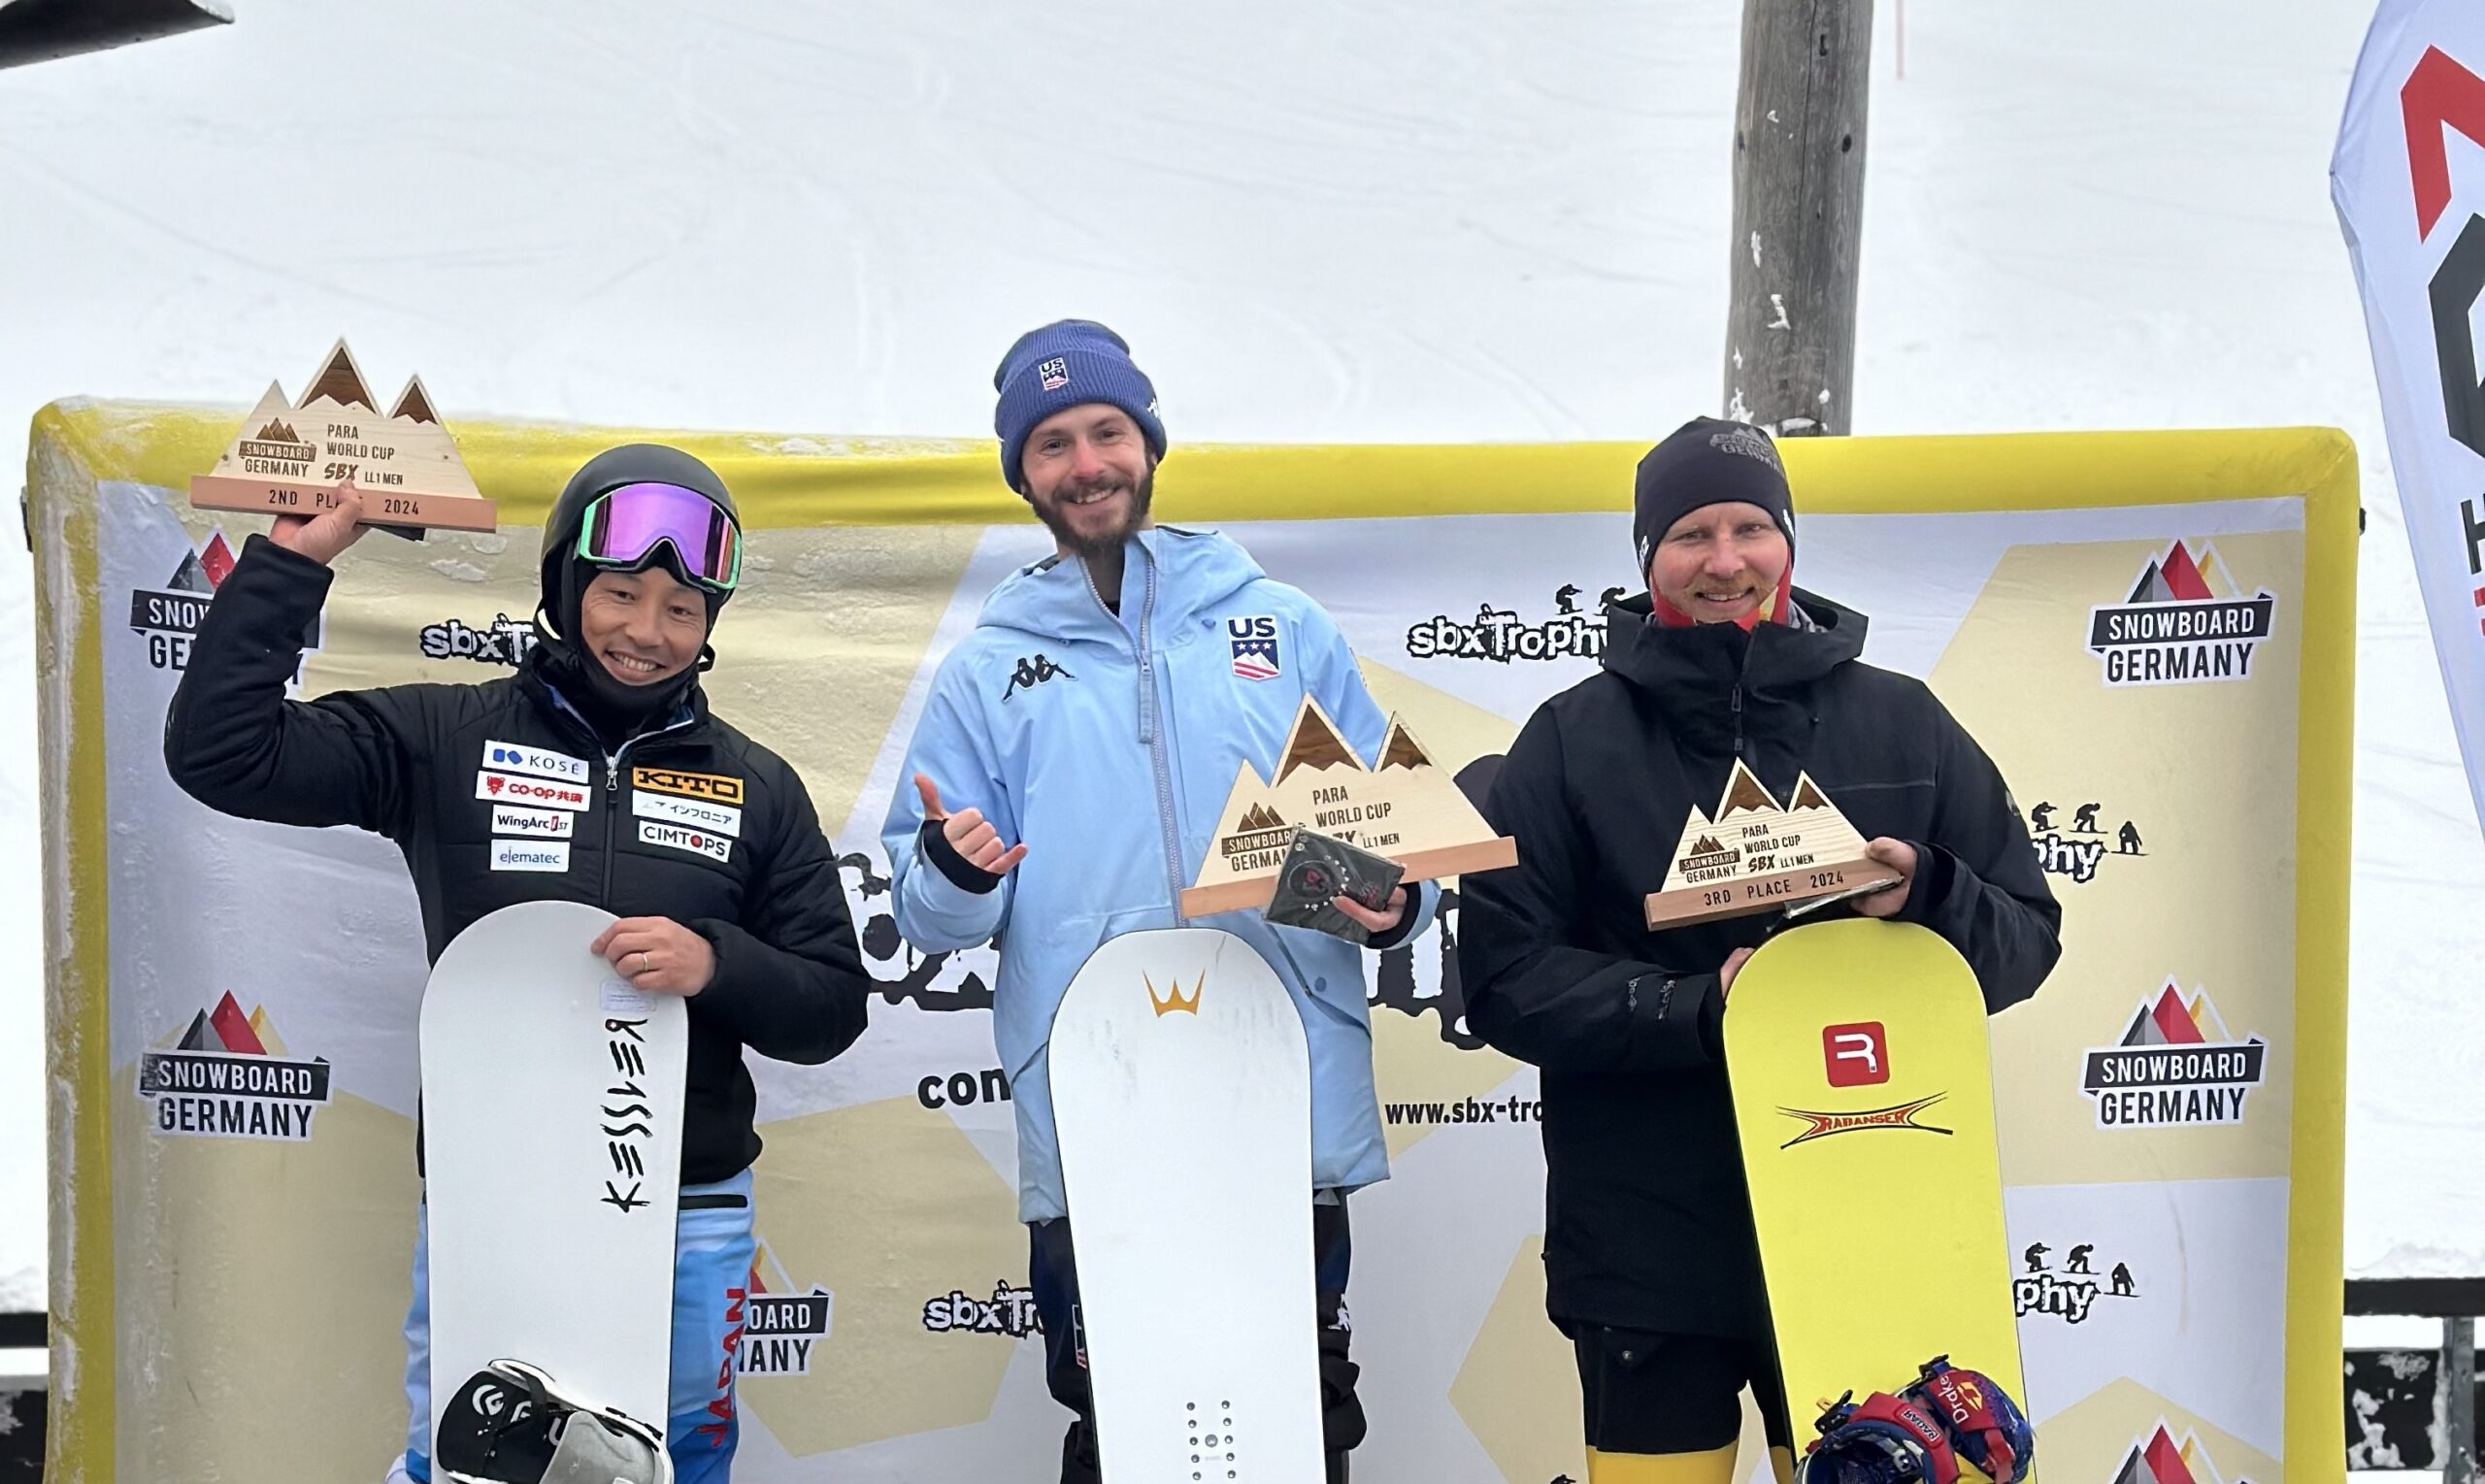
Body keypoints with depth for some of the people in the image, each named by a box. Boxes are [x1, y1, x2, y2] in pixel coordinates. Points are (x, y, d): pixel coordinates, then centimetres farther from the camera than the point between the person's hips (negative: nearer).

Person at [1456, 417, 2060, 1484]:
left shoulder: (1899, 723, 7)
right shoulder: (1573, 741, 2)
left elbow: (2024, 934, 8)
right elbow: (1504, 974, -4)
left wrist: (1929, 897, -14)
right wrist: (1696, 1011, -17)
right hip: (1647, 1248, -1)